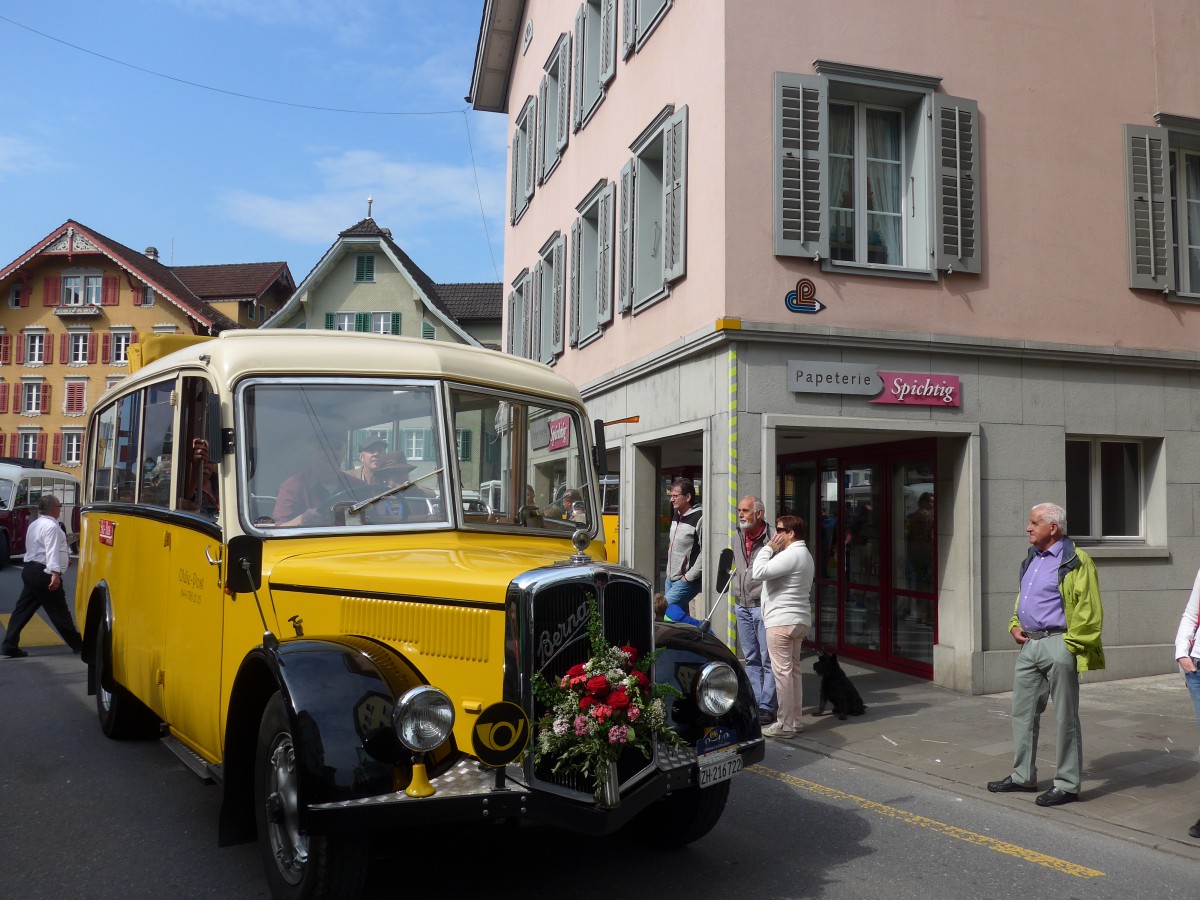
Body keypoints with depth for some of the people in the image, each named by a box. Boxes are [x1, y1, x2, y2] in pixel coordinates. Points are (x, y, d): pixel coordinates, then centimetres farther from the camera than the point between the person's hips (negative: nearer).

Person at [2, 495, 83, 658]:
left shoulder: (35, 525, 17)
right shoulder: (51, 526, -15)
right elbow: (52, 551, -27)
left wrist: (63, 558, 39)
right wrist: (55, 573, -36)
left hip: (30, 570, 9)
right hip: (43, 573, -9)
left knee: (23, 609, 8)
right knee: (59, 611, -1)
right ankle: (77, 644, 8)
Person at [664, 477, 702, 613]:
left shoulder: (700, 518, -17)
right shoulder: (676, 516, 12)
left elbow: (705, 552, -21)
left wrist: (689, 577, -17)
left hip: (687, 581, -9)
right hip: (671, 579, 9)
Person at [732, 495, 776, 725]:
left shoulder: (771, 540, -14)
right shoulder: (738, 540, 11)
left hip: (763, 607, -8)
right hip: (742, 607, 8)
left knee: (768, 659, -1)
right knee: (751, 659, 14)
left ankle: (767, 707, 4)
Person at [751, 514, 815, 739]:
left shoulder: (791, 555, -16)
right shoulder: (804, 554, 18)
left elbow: (759, 572, -21)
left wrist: (768, 548, -10)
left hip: (782, 621, -11)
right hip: (799, 620, 11)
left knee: (782, 672, -7)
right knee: (793, 670, 15)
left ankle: (785, 725, -4)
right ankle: (796, 720, 21)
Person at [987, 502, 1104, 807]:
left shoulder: (1076, 562, -10)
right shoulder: (1032, 559, 15)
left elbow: (1089, 611, -14)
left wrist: (1070, 645, -16)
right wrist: (1015, 625, 12)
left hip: (1058, 645, -8)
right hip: (1029, 645, 8)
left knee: (1065, 717, 3)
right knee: (1023, 711, 13)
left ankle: (1067, 784, 12)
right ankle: (1023, 776, 25)